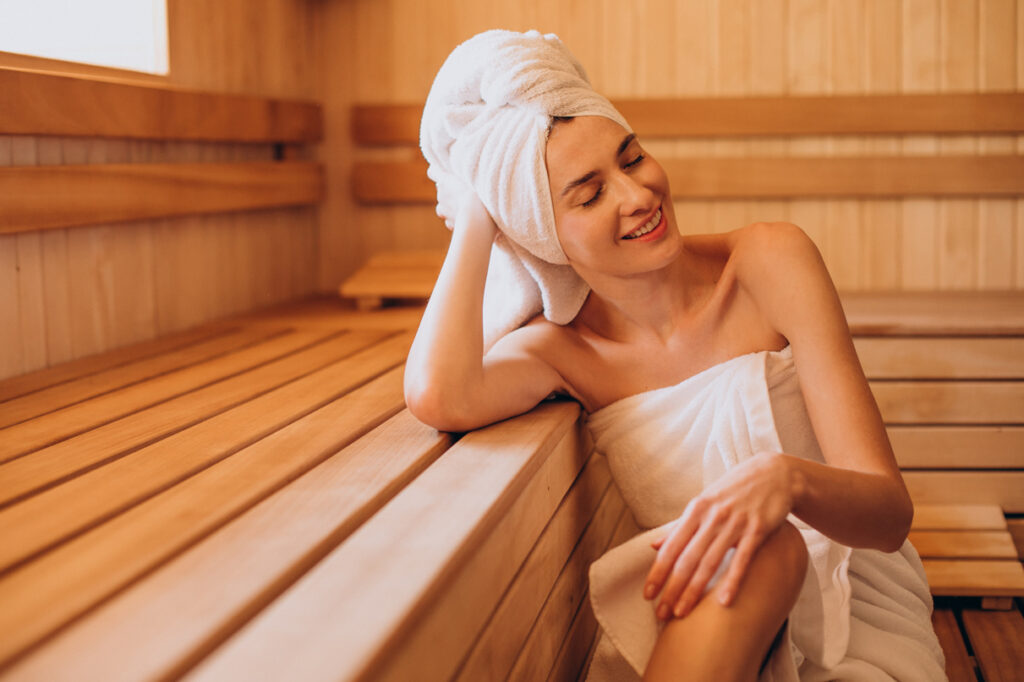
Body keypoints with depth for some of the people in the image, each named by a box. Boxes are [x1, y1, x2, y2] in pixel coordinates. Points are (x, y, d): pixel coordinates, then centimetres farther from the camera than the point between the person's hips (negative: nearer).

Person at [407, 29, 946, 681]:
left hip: (859, 630, -1)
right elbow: (439, 396, -28)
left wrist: (785, 475, -38)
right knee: (759, 548, -33)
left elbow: (891, 513, -13)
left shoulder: (769, 261, -9)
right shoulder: (562, 348, -2)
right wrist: (476, 213, -13)